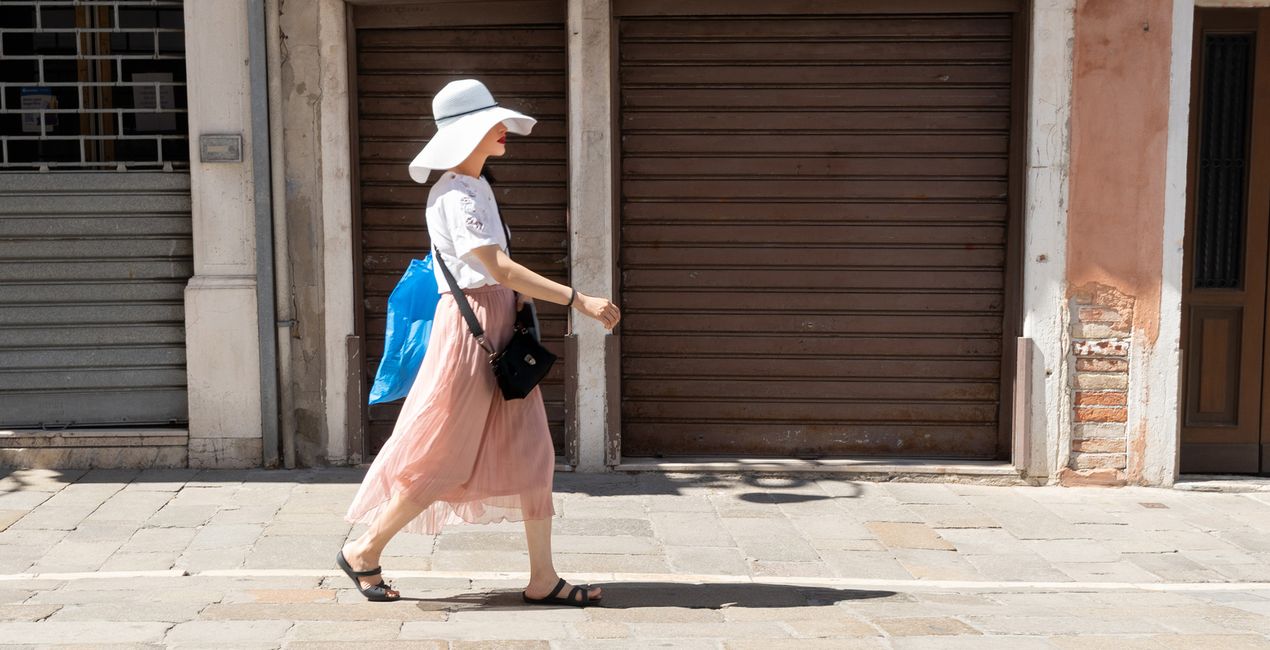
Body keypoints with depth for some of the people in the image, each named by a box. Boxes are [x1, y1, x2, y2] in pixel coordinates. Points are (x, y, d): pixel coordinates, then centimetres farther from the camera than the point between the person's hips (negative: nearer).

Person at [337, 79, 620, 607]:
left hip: (501, 326, 9)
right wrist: (577, 300, -27)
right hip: (470, 324, -9)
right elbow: (500, 269, -24)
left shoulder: (478, 187, 15)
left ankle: (542, 579, 9)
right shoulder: (453, 195, -14)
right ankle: (364, 552, 16)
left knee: (531, 453, 5)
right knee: (441, 459, -1)